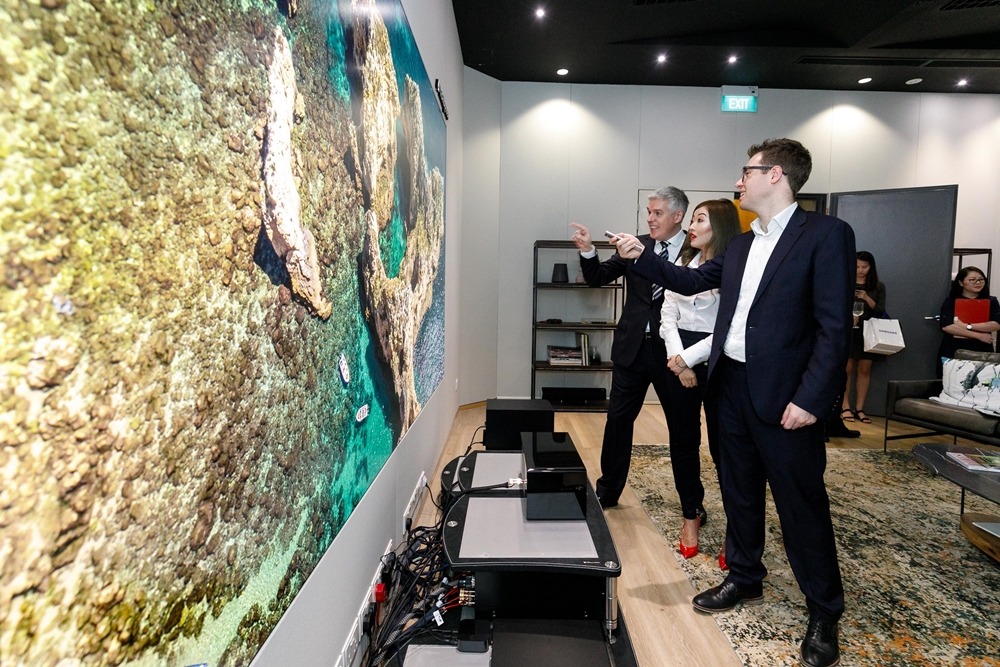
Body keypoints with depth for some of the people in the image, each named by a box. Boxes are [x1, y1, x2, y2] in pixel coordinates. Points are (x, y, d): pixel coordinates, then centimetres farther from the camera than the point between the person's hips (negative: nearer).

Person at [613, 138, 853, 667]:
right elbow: (690, 280, 22)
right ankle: (744, 578, 38)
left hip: (782, 395, -7)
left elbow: (834, 326, -15)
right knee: (739, 491, 18)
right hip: (732, 385, 7)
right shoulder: (740, 245, 12)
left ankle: (824, 613, 24)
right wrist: (640, 256, 13)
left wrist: (810, 399, -20)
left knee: (802, 504, 5)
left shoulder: (826, 235, -10)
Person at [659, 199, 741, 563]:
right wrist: (677, 358, -7)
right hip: (679, 361, 5)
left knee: (722, 446, 1)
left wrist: (689, 357, -14)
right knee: (682, 441, 10)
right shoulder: (683, 262, 11)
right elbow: (668, 314, 5)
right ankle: (691, 513, 28)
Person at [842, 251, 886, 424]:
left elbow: (880, 311, 1)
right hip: (848, 331, -2)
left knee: (864, 370, 3)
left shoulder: (878, 286, 7)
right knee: (847, 369, -3)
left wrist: (867, 298, -15)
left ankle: (859, 408, 8)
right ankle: (845, 407, 2)